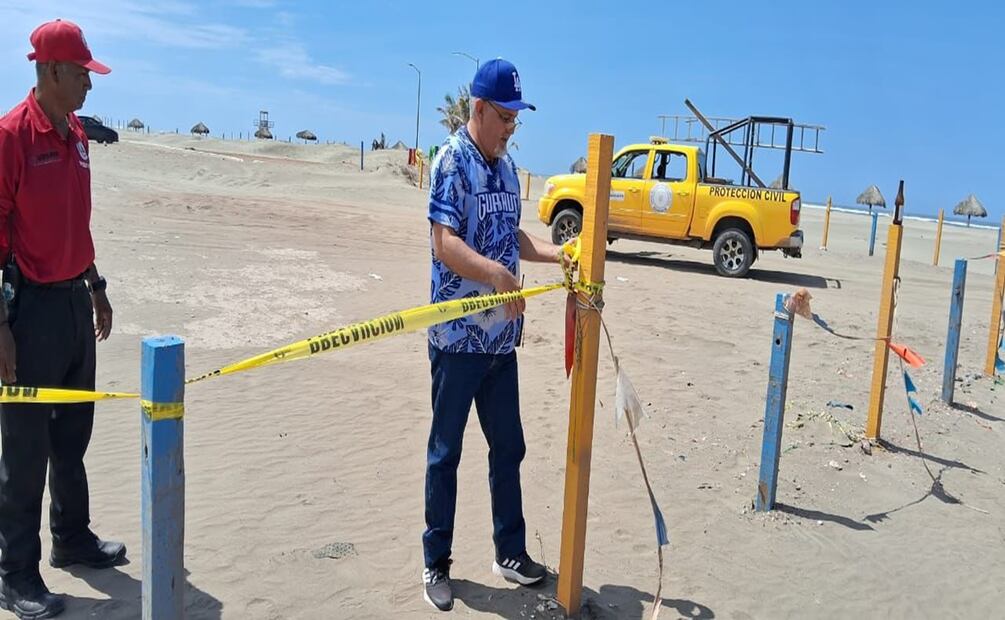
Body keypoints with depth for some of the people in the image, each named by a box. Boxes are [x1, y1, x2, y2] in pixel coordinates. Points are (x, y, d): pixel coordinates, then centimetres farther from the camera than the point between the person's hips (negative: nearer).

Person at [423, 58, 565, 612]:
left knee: (508, 447, 15)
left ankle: (510, 552, 30)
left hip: (502, 335, 7)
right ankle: (436, 563, 20)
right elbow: (444, 242, -21)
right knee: (446, 452, 5)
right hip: (457, 336, -7)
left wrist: (556, 253, 6)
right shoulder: (451, 160, -11)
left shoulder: (506, 166, 12)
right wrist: (495, 271, -36)